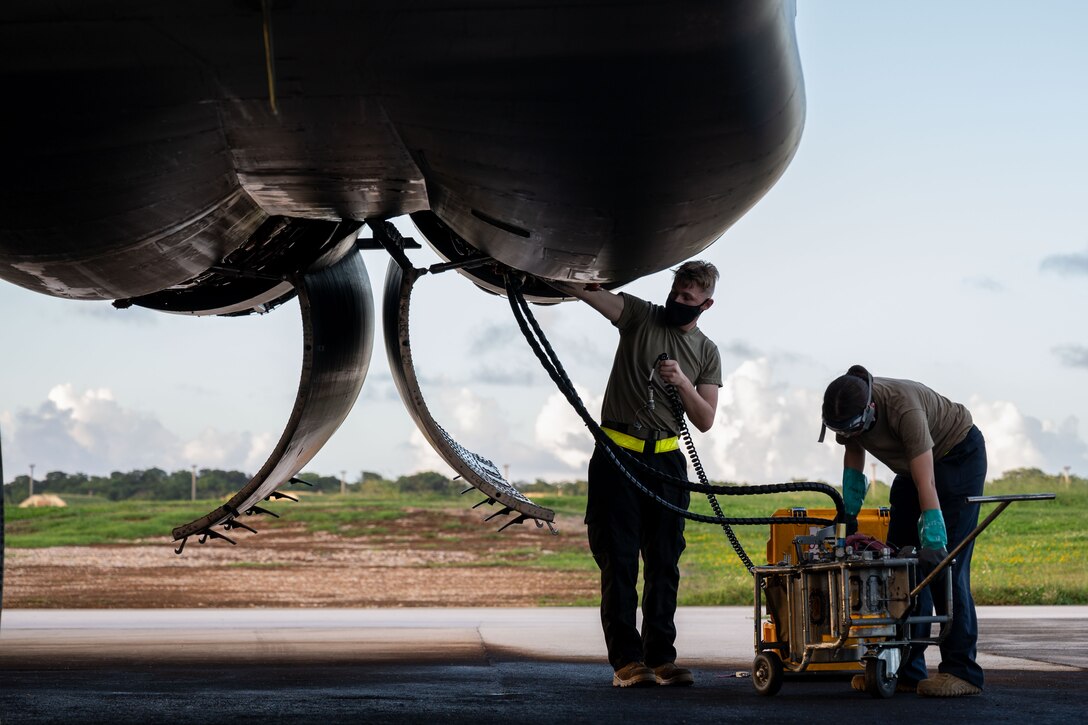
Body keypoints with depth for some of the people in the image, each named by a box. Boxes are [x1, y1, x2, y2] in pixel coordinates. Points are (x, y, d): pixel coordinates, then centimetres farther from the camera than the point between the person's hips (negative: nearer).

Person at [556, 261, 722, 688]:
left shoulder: (707, 353, 11)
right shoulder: (640, 316, 4)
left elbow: (705, 422, 6)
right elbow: (581, 289, -7)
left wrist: (683, 383, -11)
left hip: (666, 461, 3)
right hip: (617, 456, -3)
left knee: (664, 565, 3)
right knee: (619, 563, -5)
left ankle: (660, 657, 7)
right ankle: (626, 661, -6)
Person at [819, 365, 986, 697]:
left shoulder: (904, 409, -38)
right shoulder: (847, 408, -17)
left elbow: (927, 485, -42)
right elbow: (854, 452, 5)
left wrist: (932, 541, -47)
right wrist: (849, 513, 3)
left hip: (960, 455, -7)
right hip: (915, 461, 8)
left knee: (943, 561, -16)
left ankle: (962, 671, -15)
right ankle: (906, 669, 1)